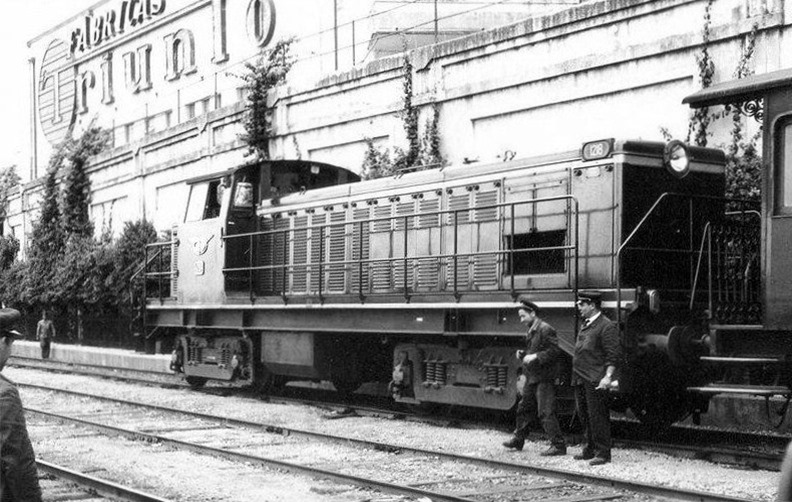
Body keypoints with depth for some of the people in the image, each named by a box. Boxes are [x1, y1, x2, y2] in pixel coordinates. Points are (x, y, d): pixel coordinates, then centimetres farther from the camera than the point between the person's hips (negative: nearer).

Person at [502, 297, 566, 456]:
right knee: (524, 408, 17)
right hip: (532, 377, 10)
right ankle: (518, 440, 31)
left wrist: (535, 357, -24)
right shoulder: (531, 331, 15)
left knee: (546, 412, -9)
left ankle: (558, 445, -5)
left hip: (544, 378, -10)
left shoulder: (546, 330, -14)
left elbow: (554, 351, -20)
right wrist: (523, 354, 6)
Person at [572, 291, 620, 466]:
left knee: (598, 417, -5)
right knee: (585, 416, 15)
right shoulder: (586, 325, 18)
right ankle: (590, 449, 25)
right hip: (580, 379, 9)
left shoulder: (606, 326, -10)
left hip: (595, 380, -9)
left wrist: (608, 376, -24)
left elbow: (612, 355, -15)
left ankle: (603, 453, 0)